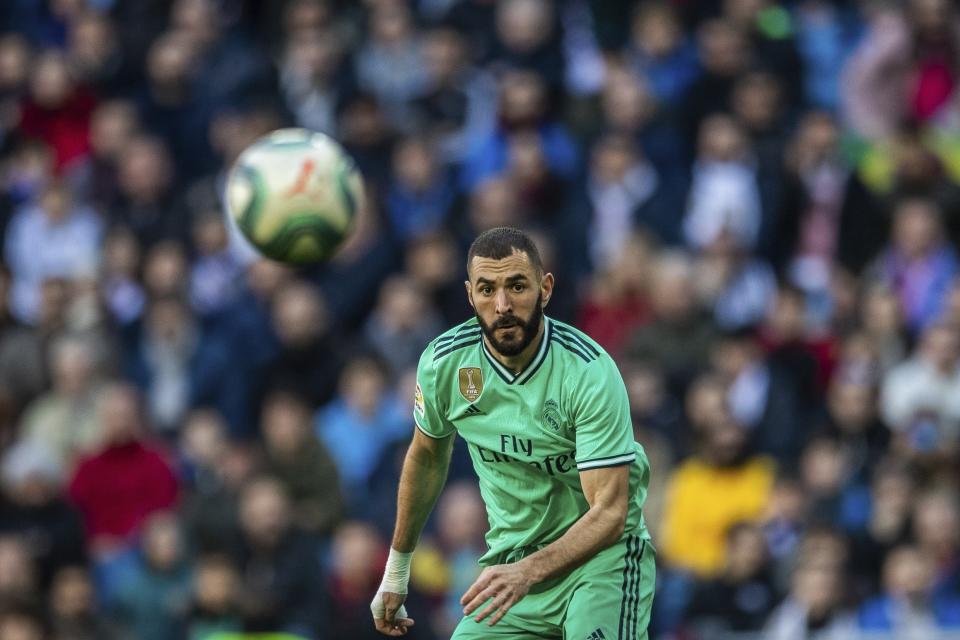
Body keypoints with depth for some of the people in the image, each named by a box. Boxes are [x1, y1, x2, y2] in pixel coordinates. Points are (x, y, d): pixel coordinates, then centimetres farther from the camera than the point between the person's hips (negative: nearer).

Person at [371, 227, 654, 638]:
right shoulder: (444, 362, -8)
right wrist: (396, 571, 19)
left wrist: (528, 573, -41)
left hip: (602, 553, -4)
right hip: (511, 555, 4)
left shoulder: (591, 373, -22)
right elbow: (427, 458, 12)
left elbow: (608, 512, -26)